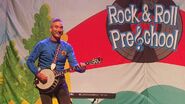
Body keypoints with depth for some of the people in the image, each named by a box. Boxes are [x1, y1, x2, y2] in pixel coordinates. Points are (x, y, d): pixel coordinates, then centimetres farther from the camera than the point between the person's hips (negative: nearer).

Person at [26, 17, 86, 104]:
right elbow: (30, 61, -2)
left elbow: (73, 63, -7)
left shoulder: (67, 47, 3)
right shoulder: (42, 45, -5)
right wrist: (38, 74, -15)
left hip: (60, 81, 3)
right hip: (44, 82, -2)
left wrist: (80, 67, -30)